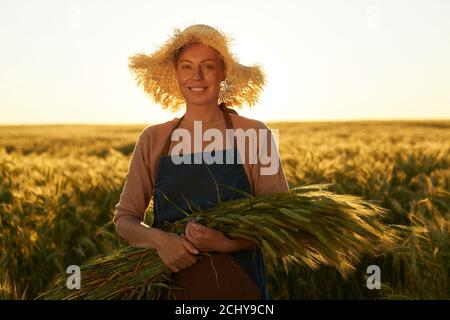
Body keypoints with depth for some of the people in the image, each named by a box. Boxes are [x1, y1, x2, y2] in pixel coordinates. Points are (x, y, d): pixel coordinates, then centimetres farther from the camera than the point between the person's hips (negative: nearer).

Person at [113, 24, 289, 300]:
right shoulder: (152, 139, 3)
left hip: (238, 284, -2)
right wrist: (159, 239, -17)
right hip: (169, 280, 2)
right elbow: (125, 219, 3)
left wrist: (227, 243, -21)